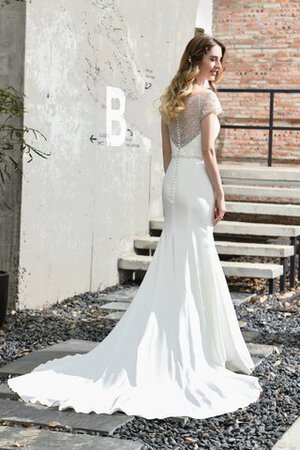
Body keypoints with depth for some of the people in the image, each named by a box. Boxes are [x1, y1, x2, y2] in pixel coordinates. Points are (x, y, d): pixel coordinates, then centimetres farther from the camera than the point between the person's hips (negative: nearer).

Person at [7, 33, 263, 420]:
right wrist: (220, 194, -9)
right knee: (194, 266, -2)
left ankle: (167, 350, 17)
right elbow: (208, 150, -14)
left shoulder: (172, 97, 14)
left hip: (173, 181, 8)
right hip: (196, 184, -7)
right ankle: (189, 353, 4)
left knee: (172, 265, 12)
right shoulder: (207, 97, -9)